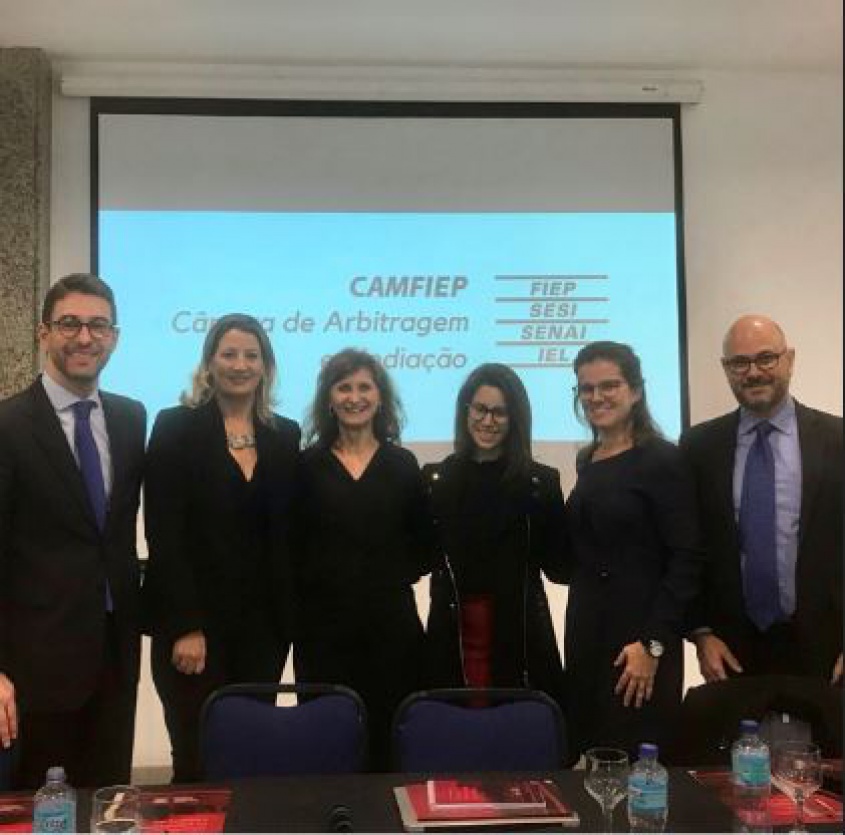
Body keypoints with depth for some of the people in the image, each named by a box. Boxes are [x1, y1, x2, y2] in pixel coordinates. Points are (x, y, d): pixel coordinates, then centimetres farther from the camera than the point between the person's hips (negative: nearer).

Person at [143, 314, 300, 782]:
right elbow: (163, 533, -9)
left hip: (263, 623, 4)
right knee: (198, 761, -2)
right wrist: (185, 626, -14)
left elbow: (288, 533, 10)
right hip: (193, 621, -3)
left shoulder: (285, 436, 9)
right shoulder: (176, 427, -3)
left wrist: (288, 618, 4)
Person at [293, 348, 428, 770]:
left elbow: (423, 545, 10)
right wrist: (309, 583, -5)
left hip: (390, 624, 1)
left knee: (387, 743, 3)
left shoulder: (402, 464, 7)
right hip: (323, 625, -1)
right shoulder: (307, 465, 4)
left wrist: (395, 576, -1)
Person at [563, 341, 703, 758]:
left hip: (638, 636, -6)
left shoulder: (661, 459, -10)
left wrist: (653, 643, -18)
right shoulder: (587, 460, 11)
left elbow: (686, 559, -14)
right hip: (585, 631, 7)